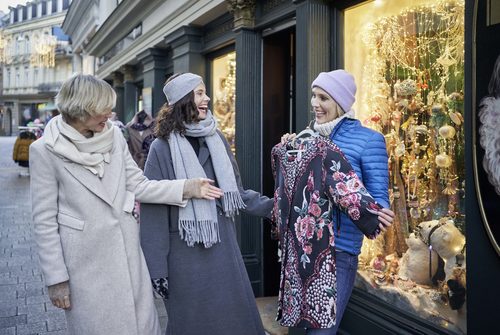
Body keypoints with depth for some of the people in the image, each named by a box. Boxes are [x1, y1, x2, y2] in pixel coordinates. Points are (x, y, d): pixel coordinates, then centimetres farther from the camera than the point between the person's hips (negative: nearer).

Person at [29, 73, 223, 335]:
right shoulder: (45, 150, -10)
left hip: (126, 252, 4)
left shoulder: (114, 136, 1)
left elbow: (138, 186, 6)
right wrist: (56, 279, -7)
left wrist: (186, 188, -4)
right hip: (85, 262, -4)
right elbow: (44, 221, -7)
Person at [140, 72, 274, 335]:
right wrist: (157, 268, -11)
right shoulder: (162, 148, -10)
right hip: (185, 252, -4)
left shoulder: (216, 139, 4)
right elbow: (153, 210, -11)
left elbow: (235, 192, 10)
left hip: (223, 246, 4)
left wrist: (271, 206, 2)